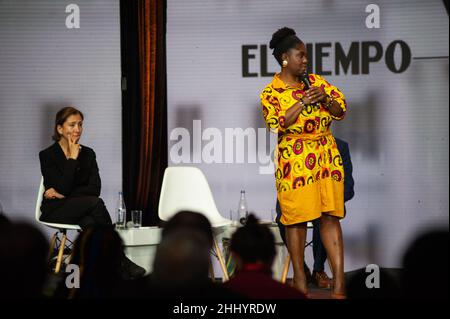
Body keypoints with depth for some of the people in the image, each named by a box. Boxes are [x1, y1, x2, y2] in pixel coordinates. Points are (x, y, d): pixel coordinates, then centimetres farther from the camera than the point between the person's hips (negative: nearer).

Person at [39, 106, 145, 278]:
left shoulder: (87, 153, 9)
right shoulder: (47, 155, -2)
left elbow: (95, 189, -4)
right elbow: (63, 187, -16)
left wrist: (63, 194, -12)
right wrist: (73, 158, -12)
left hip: (80, 209, 3)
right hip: (55, 211, -3)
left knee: (90, 222, -35)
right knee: (96, 203, -31)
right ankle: (120, 260, -28)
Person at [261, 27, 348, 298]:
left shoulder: (316, 81, 11)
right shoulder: (272, 92, -1)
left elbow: (341, 110, 9)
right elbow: (276, 123, -14)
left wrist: (325, 100, -10)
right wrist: (302, 103, -17)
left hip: (328, 158, 3)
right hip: (294, 161, -3)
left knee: (330, 216, -2)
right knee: (297, 219, 2)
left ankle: (339, 282, -6)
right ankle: (299, 276, 16)